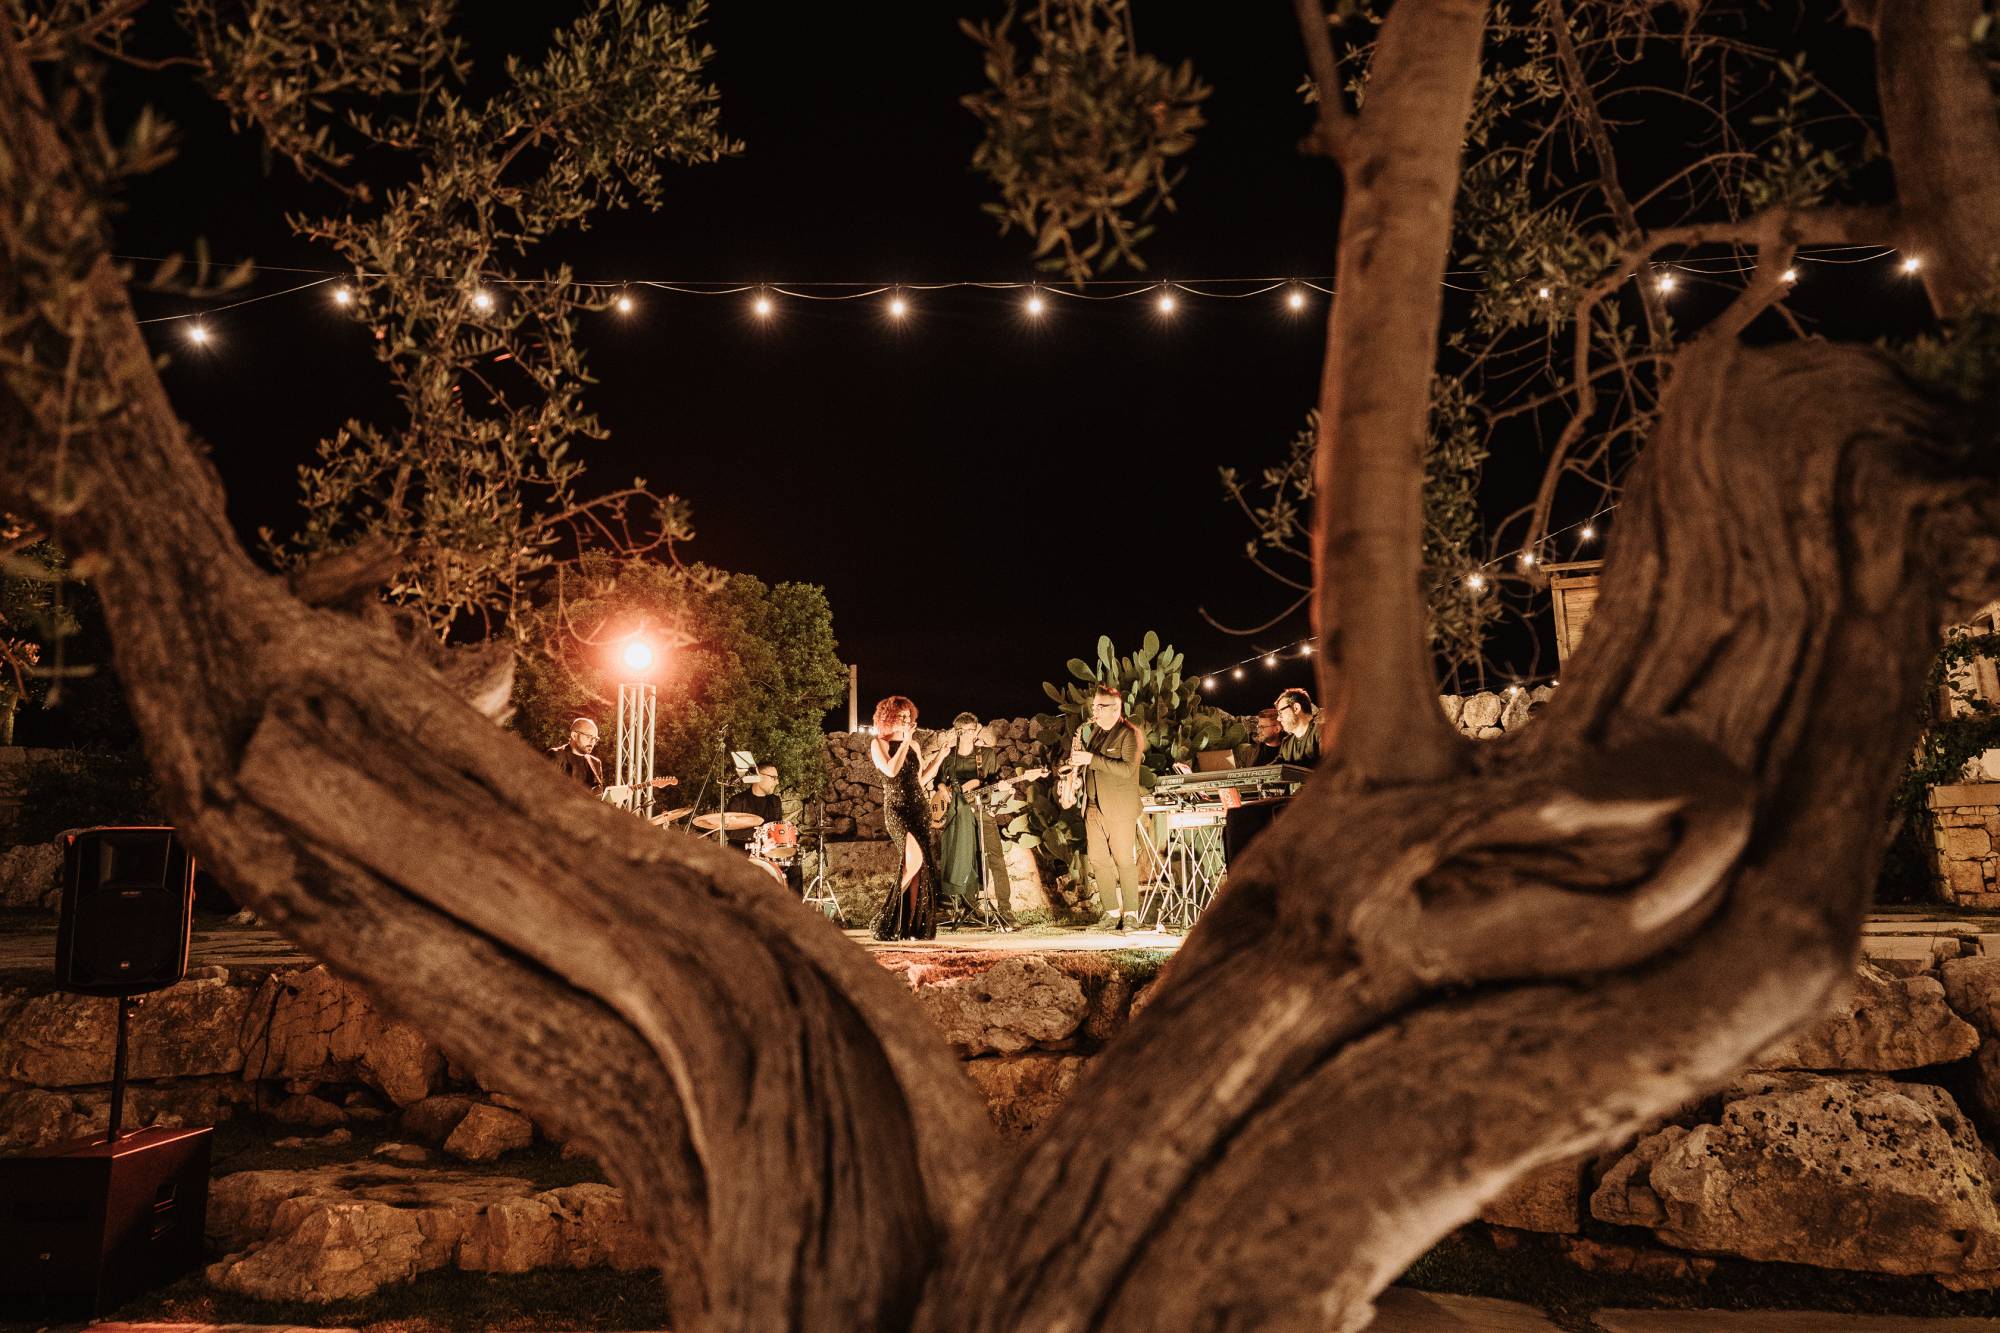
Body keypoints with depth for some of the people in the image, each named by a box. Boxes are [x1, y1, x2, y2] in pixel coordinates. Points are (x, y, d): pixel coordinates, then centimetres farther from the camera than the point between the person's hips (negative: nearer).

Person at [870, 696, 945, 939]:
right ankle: (889, 912, -8)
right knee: (915, 859, -24)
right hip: (896, 809, -6)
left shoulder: (914, 745, 17)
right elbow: (891, 770, -17)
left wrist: (940, 757, 12)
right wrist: (905, 742, -11)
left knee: (921, 867, 0)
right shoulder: (879, 743, 1)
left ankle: (912, 926, 4)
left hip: (919, 808, 6)